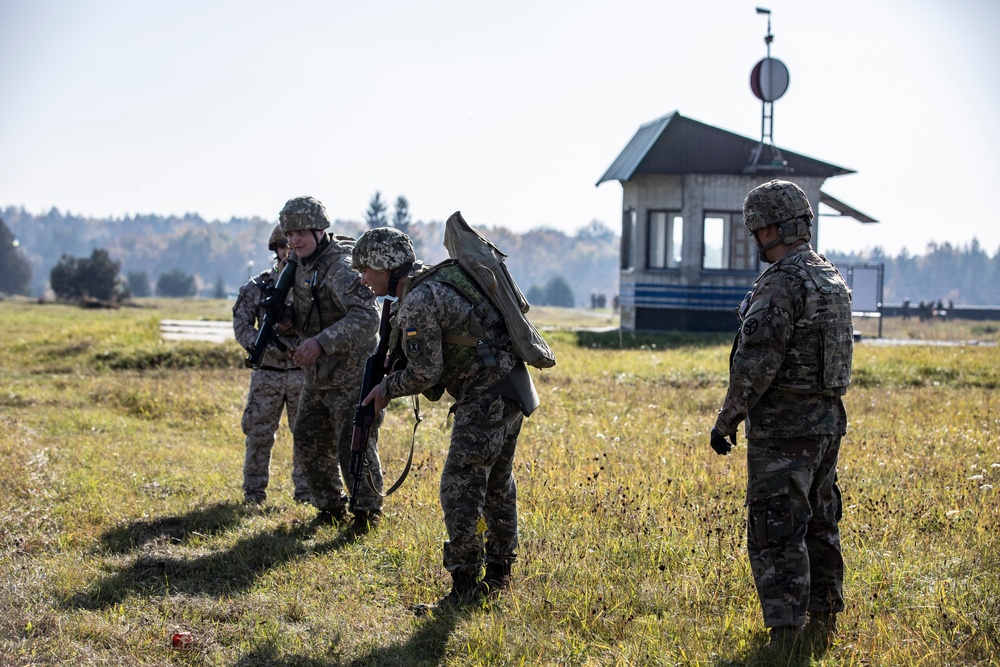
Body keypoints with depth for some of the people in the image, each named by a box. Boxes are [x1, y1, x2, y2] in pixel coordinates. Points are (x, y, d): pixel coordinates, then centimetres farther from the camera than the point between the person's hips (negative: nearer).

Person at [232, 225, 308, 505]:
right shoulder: (258, 287, 1)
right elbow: (242, 326, -2)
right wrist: (270, 344, -17)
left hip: (303, 374, 0)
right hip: (267, 374, 0)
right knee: (259, 434, 3)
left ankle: (306, 491, 15)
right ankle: (253, 492, 13)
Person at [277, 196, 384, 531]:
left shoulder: (341, 267, -22)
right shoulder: (301, 266, 6)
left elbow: (367, 317, -34)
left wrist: (321, 342, -42)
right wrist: (289, 320, -2)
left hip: (351, 374, -9)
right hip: (318, 375, 9)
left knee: (354, 447, -7)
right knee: (310, 441, 15)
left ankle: (367, 510, 9)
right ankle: (331, 506, 30)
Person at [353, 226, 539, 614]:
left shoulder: (417, 302, -15)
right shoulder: (438, 280, 16)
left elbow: (425, 373, -15)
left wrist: (387, 389, 1)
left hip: (486, 397, -10)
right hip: (513, 389, 10)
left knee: (461, 488, -8)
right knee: (497, 483, 19)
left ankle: (465, 589, -7)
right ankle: (498, 575, 29)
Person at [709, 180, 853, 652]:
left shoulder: (782, 283, -17)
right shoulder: (833, 280, 12)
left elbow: (756, 362, -21)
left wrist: (726, 419, -12)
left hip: (783, 427, -9)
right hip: (828, 418, 9)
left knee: (775, 531, -6)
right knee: (818, 524, 16)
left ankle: (786, 636, -7)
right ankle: (823, 622, 24)